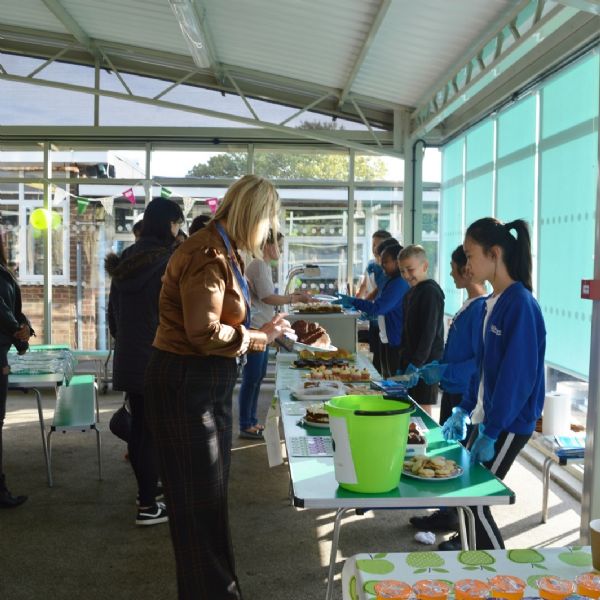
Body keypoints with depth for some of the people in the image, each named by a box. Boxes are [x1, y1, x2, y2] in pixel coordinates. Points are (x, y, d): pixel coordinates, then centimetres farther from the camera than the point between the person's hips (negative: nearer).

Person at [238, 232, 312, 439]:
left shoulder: (264, 266, 16)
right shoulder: (259, 265, -14)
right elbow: (268, 298, -19)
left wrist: (291, 295, 9)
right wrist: (296, 298, -13)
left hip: (261, 329, 10)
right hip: (254, 329, -10)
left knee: (258, 377, 15)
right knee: (251, 378, -4)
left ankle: (252, 421, 24)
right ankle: (245, 426, 4)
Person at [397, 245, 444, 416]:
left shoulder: (430, 292, -13)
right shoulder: (412, 292, 14)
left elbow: (429, 332, -19)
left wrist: (416, 363, -22)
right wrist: (403, 362, 16)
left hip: (425, 363, -9)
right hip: (410, 362, 9)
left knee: (423, 410, -3)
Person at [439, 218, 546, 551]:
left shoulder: (520, 304, -20)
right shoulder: (494, 302, 7)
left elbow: (517, 376, -22)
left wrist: (491, 432, -20)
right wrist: (464, 409, 15)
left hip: (508, 424, -8)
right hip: (487, 416, 8)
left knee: (475, 500, -1)